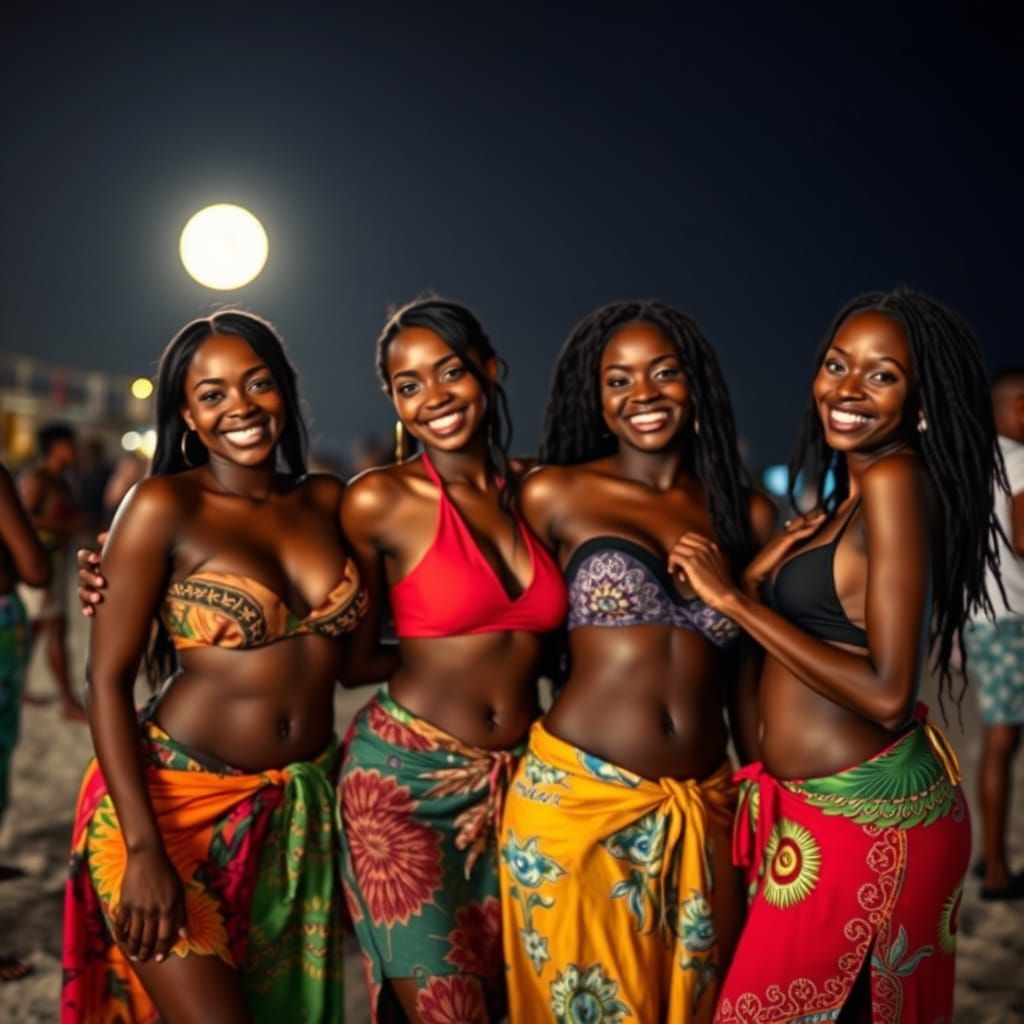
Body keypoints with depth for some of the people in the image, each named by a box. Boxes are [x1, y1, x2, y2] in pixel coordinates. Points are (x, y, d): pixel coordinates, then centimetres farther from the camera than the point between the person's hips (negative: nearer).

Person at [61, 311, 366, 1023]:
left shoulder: (327, 501, 5)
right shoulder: (164, 507, -9)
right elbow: (108, 680, -10)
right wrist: (143, 850, -17)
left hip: (304, 812, 5)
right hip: (178, 801, -5)